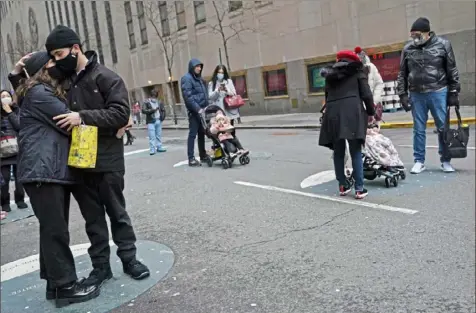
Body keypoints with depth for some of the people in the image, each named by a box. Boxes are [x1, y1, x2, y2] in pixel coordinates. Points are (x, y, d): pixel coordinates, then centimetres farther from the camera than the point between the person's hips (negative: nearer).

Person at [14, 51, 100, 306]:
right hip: (42, 171, -10)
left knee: (53, 229, 13)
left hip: (55, 170, 10)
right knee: (55, 230, -6)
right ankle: (66, 285, 1)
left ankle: (55, 281, 21)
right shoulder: (38, 92, -7)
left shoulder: (49, 93, 24)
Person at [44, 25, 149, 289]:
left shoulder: (106, 77, -7)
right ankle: (100, 265, 23)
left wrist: (83, 116, -24)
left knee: (116, 212, 9)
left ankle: (128, 258, 23)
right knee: (92, 217, 12)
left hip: (107, 161, -5)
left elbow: (121, 114, -16)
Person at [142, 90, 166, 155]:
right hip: (151, 121, -4)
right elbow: (143, 110, -11)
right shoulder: (146, 102, -2)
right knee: (152, 136, -7)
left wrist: (162, 117, 4)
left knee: (159, 135, 9)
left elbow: (163, 110, 19)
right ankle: (152, 149, -4)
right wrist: (152, 110, -18)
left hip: (158, 121, 4)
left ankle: (159, 147, 17)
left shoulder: (159, 102, 11)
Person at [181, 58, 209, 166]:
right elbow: (188, 96, -16)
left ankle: (203, 155, 21)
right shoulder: (186, 78, -7)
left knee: (202, 133, 12)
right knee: (193, 134, -7)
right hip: (194, 111, -8)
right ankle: (191, 158, -4)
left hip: (202, 110, 8)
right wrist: (197, 108, -20)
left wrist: (207, 107, 10)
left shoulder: (199, 78, 18)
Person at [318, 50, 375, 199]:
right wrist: (371, 111, 16)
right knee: (356, 152, -1)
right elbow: (366, 94, 5)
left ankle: (342, 186, 17)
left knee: (338, 152, 12)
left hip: (332, 113, 4)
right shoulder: (357, 71, 13)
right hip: (352, 112, -3)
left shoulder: (331, 74, 25)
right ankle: (359, 189, -2)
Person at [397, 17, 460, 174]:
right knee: (419, 129, 7)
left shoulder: (443, 45, -3)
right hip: (416, 95, 2)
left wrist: (453, 92, -1)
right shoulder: (408, 49, 2)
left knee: (444, 127, 5)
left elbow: (452, 70, 1)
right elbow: (402, 74, 8)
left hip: (438, 92, -1)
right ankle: (419, 161, 15)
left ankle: (445, 161, 17)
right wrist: (403, 95, 3)